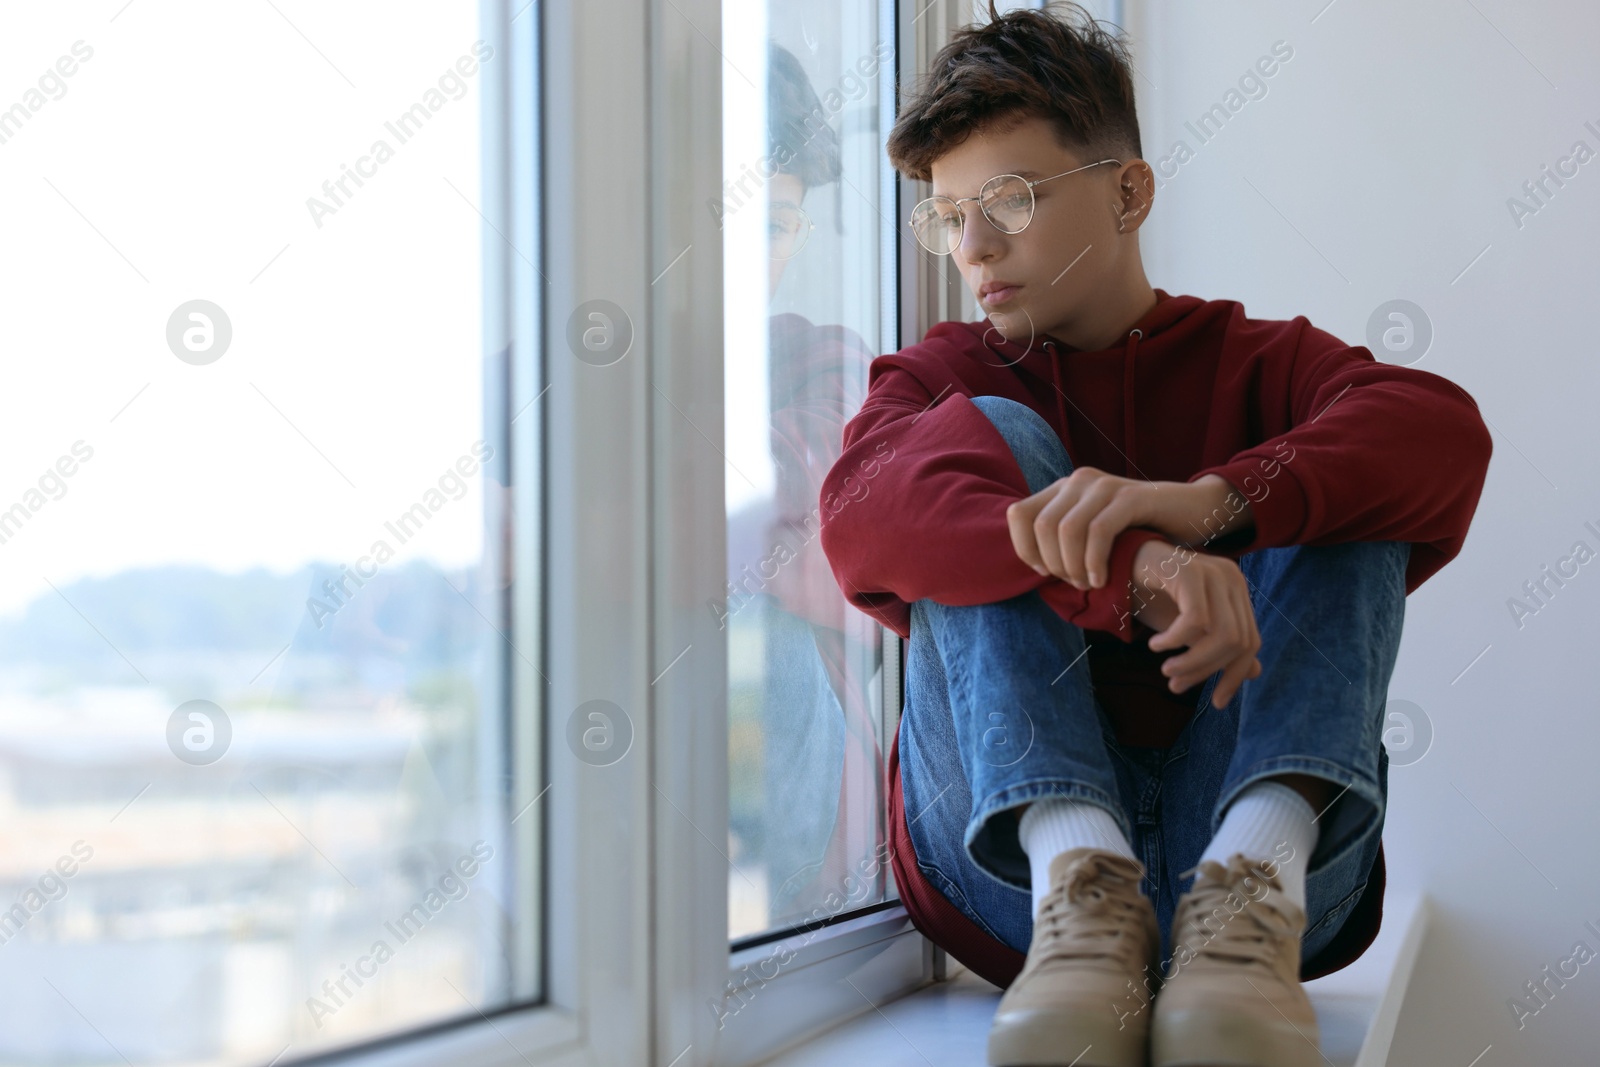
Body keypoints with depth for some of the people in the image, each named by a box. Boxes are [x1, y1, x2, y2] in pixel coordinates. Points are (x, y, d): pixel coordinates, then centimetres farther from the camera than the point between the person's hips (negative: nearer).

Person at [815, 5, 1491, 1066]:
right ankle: (1078, 879, -35)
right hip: (1015, 847, 0)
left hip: (1246, 809, 0)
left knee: (1334, 491, -12)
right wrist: (1126, 569, -32)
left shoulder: (1252, 360, 13)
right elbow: (864, 512, -13)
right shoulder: (940, 375, 14)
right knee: (989, 441, -12)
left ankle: (1257, 874, -36)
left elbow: (1443, 431, -11)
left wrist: (1209, 502, -31)